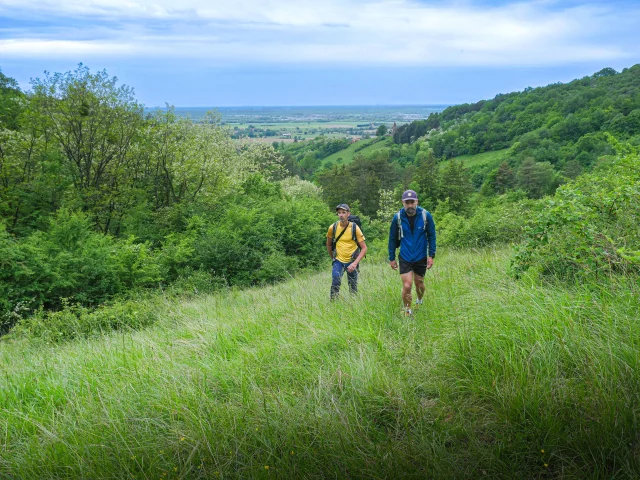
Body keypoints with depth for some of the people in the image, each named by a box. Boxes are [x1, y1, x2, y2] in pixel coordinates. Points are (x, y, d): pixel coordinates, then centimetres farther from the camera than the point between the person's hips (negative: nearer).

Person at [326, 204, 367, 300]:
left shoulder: (354, 228, -12)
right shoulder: (333, 227, -6)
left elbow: (364, 248, -11)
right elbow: (329, 244, 12)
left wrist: (355, 263, -20)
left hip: (352, 261, -1)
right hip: (338, 261, 1)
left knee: (353, 288, 6)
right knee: (335, 282, -18)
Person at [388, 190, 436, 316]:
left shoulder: (425, 215, -12)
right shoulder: (397, 217, -11)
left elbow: (431, 236, -3)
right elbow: (392, 239, 0)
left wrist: (431, 255, -7)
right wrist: (391, 258, 2)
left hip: (421, 258, 1)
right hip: (405, 258, -1)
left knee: (419, 283, 16)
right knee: (407, 286, -8)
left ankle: (419, 301, 47)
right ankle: (407, 310, 13)